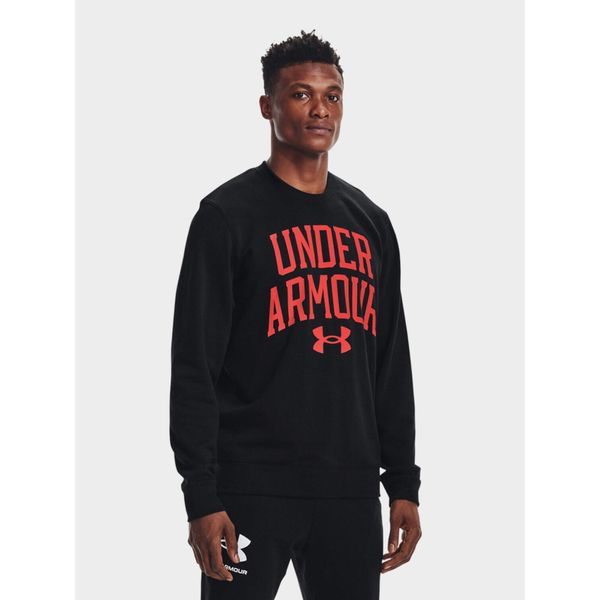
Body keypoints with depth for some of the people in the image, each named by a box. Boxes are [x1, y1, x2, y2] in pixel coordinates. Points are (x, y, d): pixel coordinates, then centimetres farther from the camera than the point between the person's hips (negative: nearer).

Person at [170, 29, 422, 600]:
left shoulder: (369, 222, 14)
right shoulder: (229, 214, -3)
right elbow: (194, 366, -7)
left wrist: (404, 484, 11)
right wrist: (201, 496, -14)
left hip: (351, 490, 5)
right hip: (254, 488, -5)